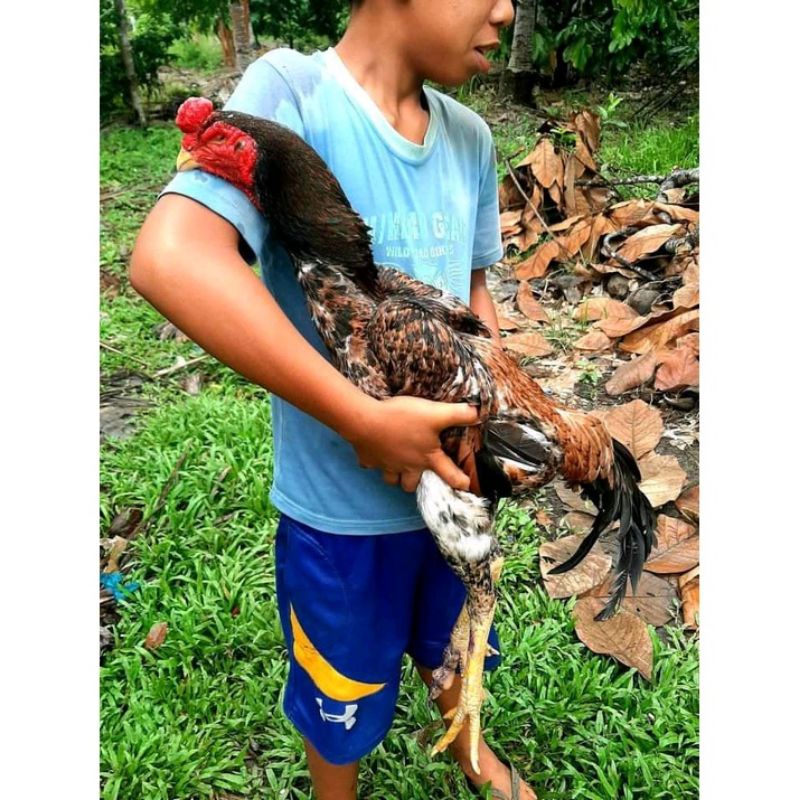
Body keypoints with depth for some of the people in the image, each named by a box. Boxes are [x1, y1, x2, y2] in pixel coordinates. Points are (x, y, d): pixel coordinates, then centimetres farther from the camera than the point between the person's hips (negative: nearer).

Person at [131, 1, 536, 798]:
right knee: (341, 708, 20)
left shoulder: (470, 138, -2)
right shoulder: (291, 91, -20)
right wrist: (366, 422, -33)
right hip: (344, 508, -5)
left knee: (450, 647, 31)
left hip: (450, 479, 6)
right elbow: (170, 259, -36)